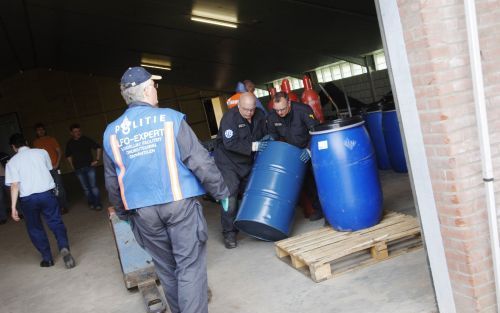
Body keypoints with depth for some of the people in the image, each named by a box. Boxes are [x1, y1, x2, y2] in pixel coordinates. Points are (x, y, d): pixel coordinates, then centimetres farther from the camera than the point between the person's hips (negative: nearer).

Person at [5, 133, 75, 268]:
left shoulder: (12, 162, -1)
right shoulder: (42, 152, 5)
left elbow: (14, 185, -8)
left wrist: (13, 207, -7)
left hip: (28, 198, -1)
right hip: (47, 193, 1)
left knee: (35, 229, 16)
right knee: (56, 223, 8)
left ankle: (47, 258, 19)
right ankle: (64, 247, -17)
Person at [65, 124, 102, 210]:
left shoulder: (86, 139, -3)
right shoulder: (69, 144, 6)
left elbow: (98, 148, 1)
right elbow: (68, 156, 22)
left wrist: (97, 160, -4)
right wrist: (72, 166, 12)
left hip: (89, 166, -2)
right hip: (78, 169, 3)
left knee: (93, 186, -7)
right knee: (85, 188, 4)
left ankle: (97, 204, -1)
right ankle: (91, 203, 14)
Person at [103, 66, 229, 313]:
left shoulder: (111, 132, 6)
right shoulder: (170, 118, -5)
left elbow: (112, 182, 13)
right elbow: (200, 161, -9)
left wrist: (123, 213, 26)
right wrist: (221, 192, 3)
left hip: (143, 211, 4)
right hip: (180, 203, -4)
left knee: (166, 270, 18)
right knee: (190, 268, 1)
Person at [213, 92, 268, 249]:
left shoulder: (260, 115, -2)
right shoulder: (230, 117, -21)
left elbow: (264, 134, 13)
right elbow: (230, 143, -29)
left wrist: (268, 139, -8)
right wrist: (253, 146, -30)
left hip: (248, 162, 6)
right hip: (228, 162, -6)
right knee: (229, 197, -12)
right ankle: (229, 233, -4)